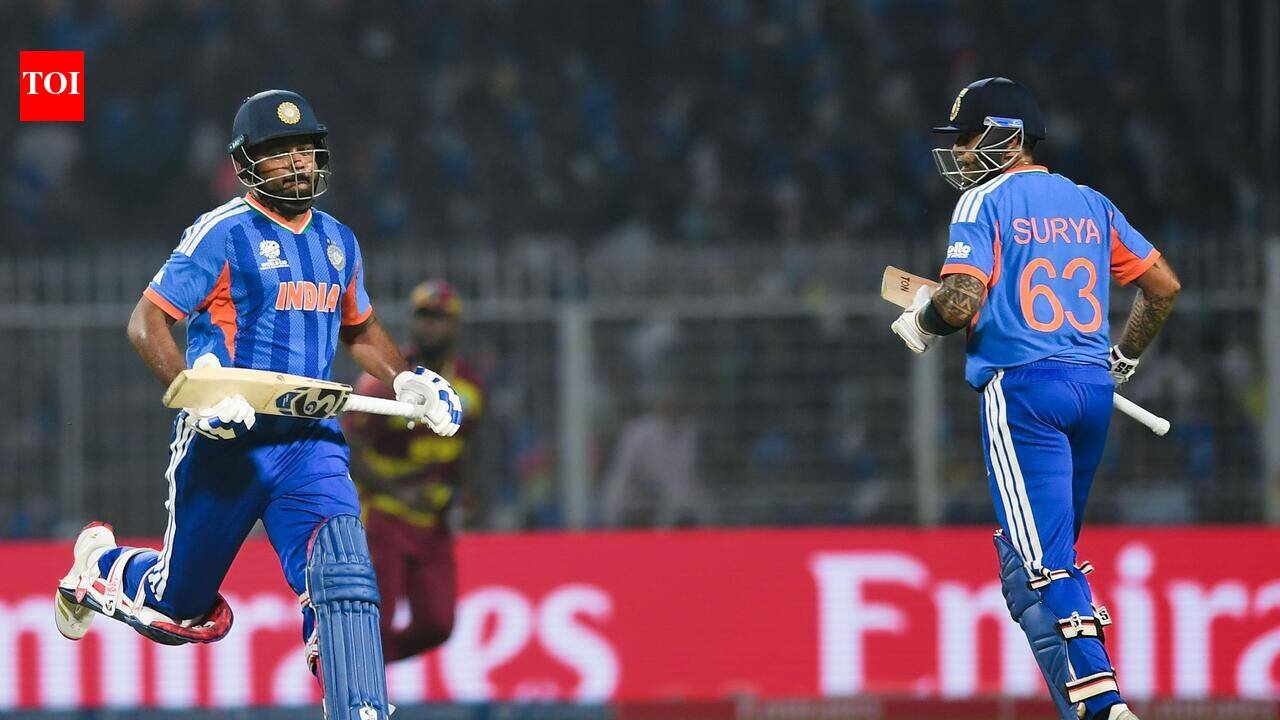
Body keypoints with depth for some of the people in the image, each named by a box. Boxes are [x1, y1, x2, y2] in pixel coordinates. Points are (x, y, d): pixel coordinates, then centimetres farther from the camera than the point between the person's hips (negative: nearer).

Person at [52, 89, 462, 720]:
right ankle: (98, 564, 43)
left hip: (310, 443, 4)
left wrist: (408, 383, 12)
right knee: (181, 609, 11)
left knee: (342, 575, -21)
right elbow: (146, 323, -12)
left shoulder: (338, 241, 13)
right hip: (224, 447, -4)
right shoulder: (225, 234, -8)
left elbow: (359, 330, 30)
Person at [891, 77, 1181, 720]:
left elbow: (959, 304, -15)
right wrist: (1122, 359, 28)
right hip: (1094, 390, 7)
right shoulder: (1089, 203, 15)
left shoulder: (985, 202, -3)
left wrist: (919, 323, 6)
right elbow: (1164, 286, 15)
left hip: (1023, 387, -7)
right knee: (1051, 555, 18)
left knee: (1040, 561, -11)